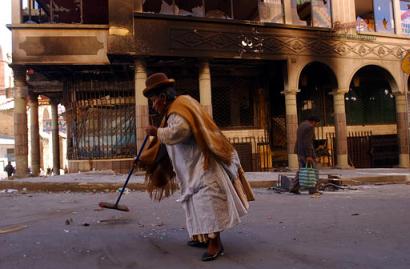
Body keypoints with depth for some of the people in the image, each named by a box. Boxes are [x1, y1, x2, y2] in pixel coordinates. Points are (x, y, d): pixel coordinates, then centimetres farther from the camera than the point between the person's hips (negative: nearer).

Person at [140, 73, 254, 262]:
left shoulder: (180, 106, -14)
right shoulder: (173, 110, 16)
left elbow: (179, 132, -36)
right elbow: (164, 145, 22)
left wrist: (156, 131, -19)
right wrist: (144, 158, 22)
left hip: (204, 163, -11)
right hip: (192, 167, 11)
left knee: (207, 199, -12)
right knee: (196, 200, 12)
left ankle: (215, 242, -8)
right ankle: (204, 237, 19)